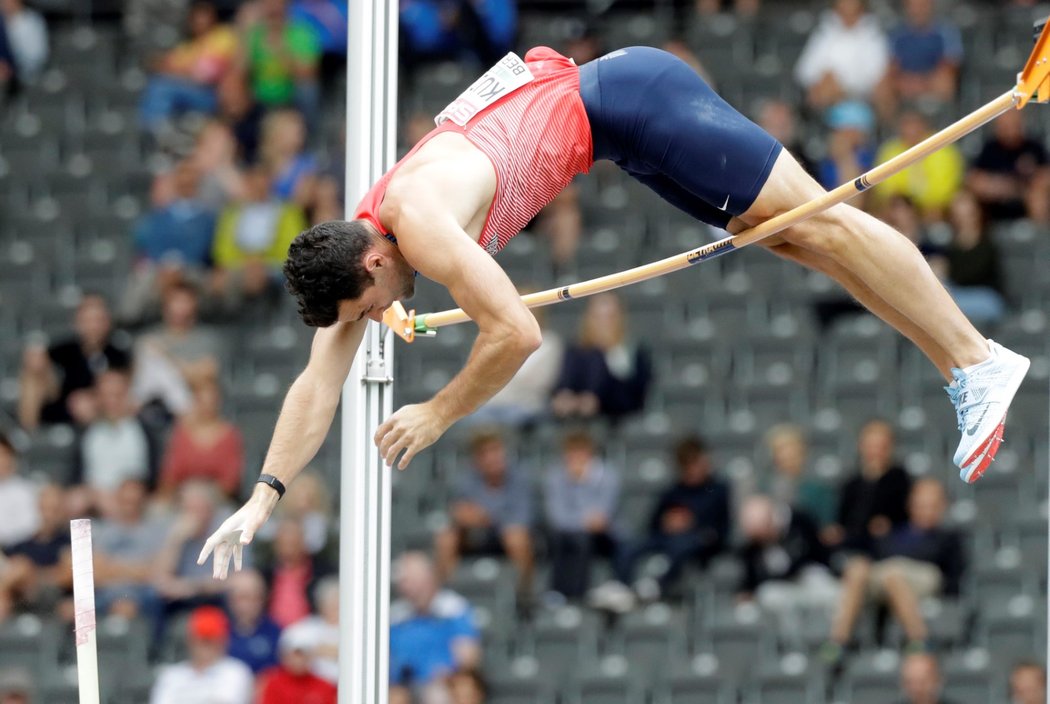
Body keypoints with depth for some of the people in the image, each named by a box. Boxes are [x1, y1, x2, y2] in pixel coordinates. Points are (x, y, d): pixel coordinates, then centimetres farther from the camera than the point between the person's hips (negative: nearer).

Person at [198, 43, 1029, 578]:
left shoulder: (422, 224, -27)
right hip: (593, 100, 8)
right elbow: (318, 386, 5)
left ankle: (978, 361, -5)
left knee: (817, 220, -6)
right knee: (787, 235, 8)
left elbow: (516, 334, -30)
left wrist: (437, 416, -18)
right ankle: (965, 368, 10)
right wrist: (264, 498, 0)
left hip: (616, 100, -8)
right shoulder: (353, 248, 0)